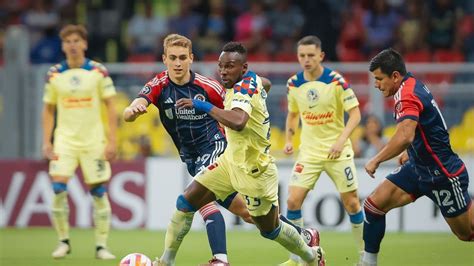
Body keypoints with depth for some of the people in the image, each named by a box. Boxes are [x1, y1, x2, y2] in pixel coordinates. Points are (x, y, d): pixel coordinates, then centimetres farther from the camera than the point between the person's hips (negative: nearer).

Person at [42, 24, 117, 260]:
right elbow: (48, 109, 10)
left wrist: (111, 141, -7)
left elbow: (110, 107, -1)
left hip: (93, 141, -1)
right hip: (64, 140, 1)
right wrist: (46, 142, 1)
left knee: (98, 191, -1)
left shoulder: (98, 72, -3)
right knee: (58, 188, -12)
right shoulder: (54, 74, 3)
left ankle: (101, 246, 6)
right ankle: (63, 242, 2)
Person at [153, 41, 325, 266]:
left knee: (270, 229, 10)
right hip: (231, 161, 9)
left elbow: (238, 121, -43)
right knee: (186, 201, -3)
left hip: (254, 170, -9)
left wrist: (204, 107, -38)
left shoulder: (245, 85, -24)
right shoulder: (251, 82, 0)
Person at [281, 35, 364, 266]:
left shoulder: (336, 81, -12)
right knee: (293, 200, -9)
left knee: (351, 203, -1)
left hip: (337, 150, -3)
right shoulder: (294, 84, 0)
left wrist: (341, 140, -23)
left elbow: (355, 114, -10)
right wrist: (288, 140, 2)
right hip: (309, 151, 3)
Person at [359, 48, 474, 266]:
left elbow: (405, 136, -39)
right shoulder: (412, 84, 5)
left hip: (442, 174, -9)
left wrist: (376, 160, -30)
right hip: (418, 166, 10)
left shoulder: (408, 95, -24)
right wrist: (409, 151, 24)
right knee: (374, 204, -2)